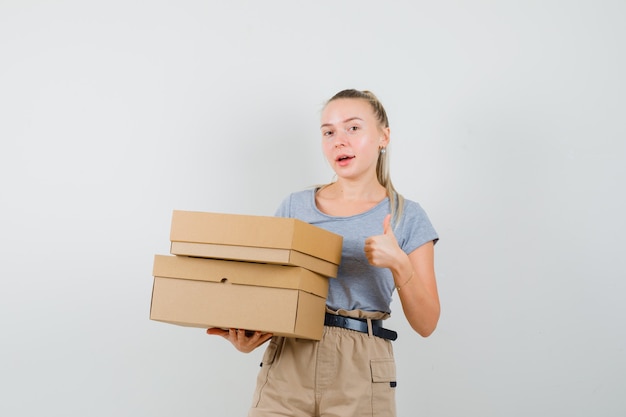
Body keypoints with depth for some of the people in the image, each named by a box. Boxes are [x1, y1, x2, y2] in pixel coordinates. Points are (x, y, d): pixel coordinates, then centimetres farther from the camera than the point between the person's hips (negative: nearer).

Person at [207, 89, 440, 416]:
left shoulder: (407, 216, 3)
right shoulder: (295, 207, 7)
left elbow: (426, 324, 0)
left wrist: (399, 263, -16)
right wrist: (246, 335, -10)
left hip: (360, 376, -1)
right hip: (287, 364, 1)